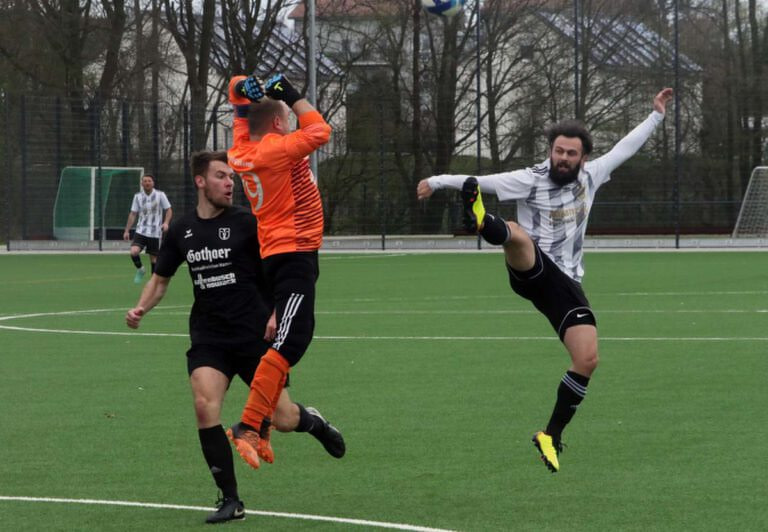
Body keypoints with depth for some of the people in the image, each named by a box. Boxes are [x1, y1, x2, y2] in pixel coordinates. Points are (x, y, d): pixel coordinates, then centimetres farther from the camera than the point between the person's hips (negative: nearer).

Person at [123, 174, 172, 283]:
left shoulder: (160, 195, -3)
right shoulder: (138, 196, 4)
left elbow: (169, 210, 0)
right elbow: (133, 214, 10)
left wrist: (166, 223, -18)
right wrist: (127, 230, 7)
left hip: (155, 233, -1)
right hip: (141, 231, 1)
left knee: (154, 258, 3)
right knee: (134, 252, -20)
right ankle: (140, 269, 8)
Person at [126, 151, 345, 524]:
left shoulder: (247, 223, -6)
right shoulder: (181, 230, 5)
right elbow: (160, 279, 17)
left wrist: (277, 313, -16)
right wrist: (141, 308, -1)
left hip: (254, 335, -2)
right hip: (208, 337, 2)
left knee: (282, 420, -1)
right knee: (205, 406, -21)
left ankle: (312, 421, 40)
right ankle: (230, 501, -10)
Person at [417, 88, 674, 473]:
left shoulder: (589, 177, 10)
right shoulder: (530, 180, -3)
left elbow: (626, 147, 20)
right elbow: (481, 181, -8)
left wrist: (656, 115, 22)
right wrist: (437, 181, -18)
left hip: (565, 282, 4)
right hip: (530, 269, -4)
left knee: (587, 359, -8)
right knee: (517, 235, -40)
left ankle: (551, 436, 5)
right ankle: (481, 222, -77)